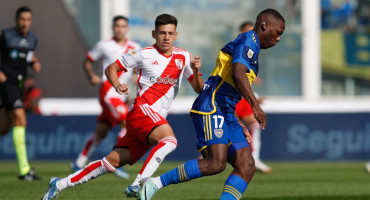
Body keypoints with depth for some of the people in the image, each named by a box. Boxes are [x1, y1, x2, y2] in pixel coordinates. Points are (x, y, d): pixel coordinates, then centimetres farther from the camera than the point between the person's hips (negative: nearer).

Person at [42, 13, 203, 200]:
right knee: (169, 140, -33)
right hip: (141, 108, -5)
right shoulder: (144, 54, 1)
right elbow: (111, 68, 9)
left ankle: (59, 184, 8)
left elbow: (199, 89, 14)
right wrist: (117, 85, -11)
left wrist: (196, 71, -6)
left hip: (158, 119, 5)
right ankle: (138, 184, -40)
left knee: (113, 161, 1)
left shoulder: (183, 57, 12)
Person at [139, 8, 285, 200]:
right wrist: (255, 105, -33)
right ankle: (154, 183, -15)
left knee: (247, 166, -5)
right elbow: (238, 74, -24)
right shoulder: (247, 41, -4)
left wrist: (240, 128, 29)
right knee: (216, 164, -23)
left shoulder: (252, 48, 27)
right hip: (211, 109, -10)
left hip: (225, 114, 10)